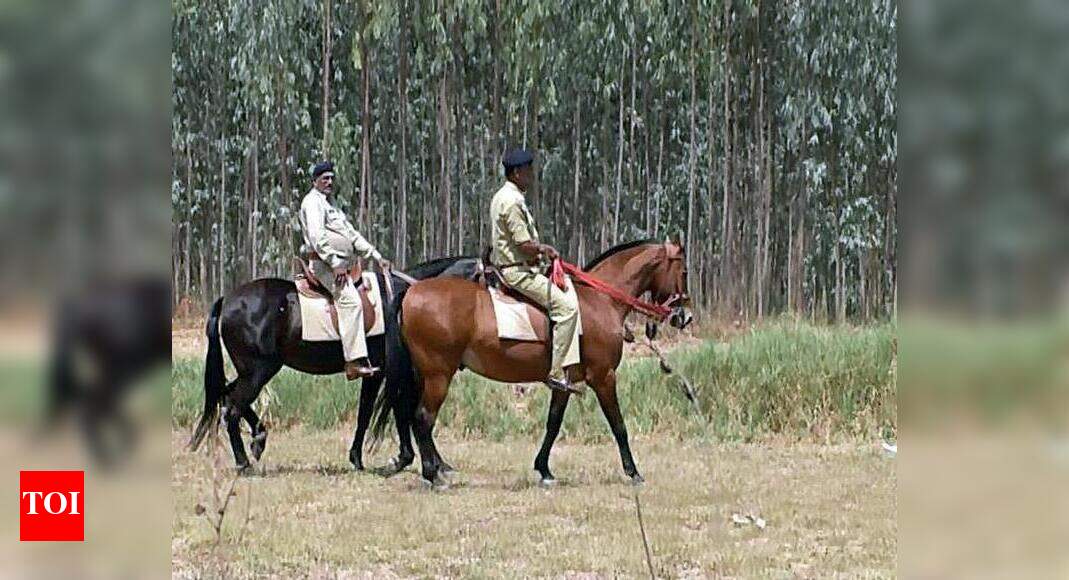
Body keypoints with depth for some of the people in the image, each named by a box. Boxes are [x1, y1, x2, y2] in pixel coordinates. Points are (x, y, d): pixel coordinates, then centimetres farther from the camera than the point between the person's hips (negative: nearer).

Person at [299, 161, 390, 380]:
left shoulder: (329, 206, 27)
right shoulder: (313, 202, -4)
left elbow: (353, 236, 27)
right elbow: (317, 237, -18)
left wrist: (377, 257, 19)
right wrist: (335, 265, -24)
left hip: (340, 265, 11)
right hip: (325, 264, -11)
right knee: (350, 300, -27)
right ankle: (354, 362, -37)